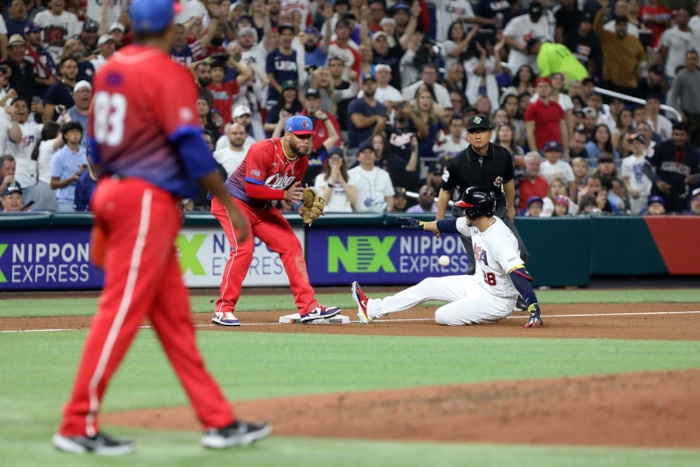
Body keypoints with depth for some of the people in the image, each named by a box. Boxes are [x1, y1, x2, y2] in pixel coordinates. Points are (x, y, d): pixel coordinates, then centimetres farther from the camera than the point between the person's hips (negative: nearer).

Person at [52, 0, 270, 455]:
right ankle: (78, 427, -5)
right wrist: (229, 204, -11)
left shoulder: (110, 71, 12)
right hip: (149, 200, -9)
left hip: (114, 193, 9)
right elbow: (190, 145, -17)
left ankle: (220, 421, 13)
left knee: (175, 316, 9)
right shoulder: (169, 74, -12)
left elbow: (98, 144, 18)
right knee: (121, 313, -6)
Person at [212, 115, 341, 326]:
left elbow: (292, 191, 8)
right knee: (243, 248, -24)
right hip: (234, 201, -8)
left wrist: (301, 208, -12)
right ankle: (223, 310, -19)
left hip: (262, 208, 8)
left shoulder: (301, 161, -2)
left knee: (291, 245, 1)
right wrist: (284, 195, -31)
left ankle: (308, 307, 5)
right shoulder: (264, 151, -27)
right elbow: (253, 189, -29)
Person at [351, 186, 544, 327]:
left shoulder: (499, 239, -32)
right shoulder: (476, 224, -3)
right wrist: (420, 225, 30)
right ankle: (373, 309, 21)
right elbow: (453, 224, 17)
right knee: (428, 286, 13)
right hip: (478, 285, 9)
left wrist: (534, 309, -51)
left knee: (443, 316, -16)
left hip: (496, 300, -9)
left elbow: (519, 274, -41)